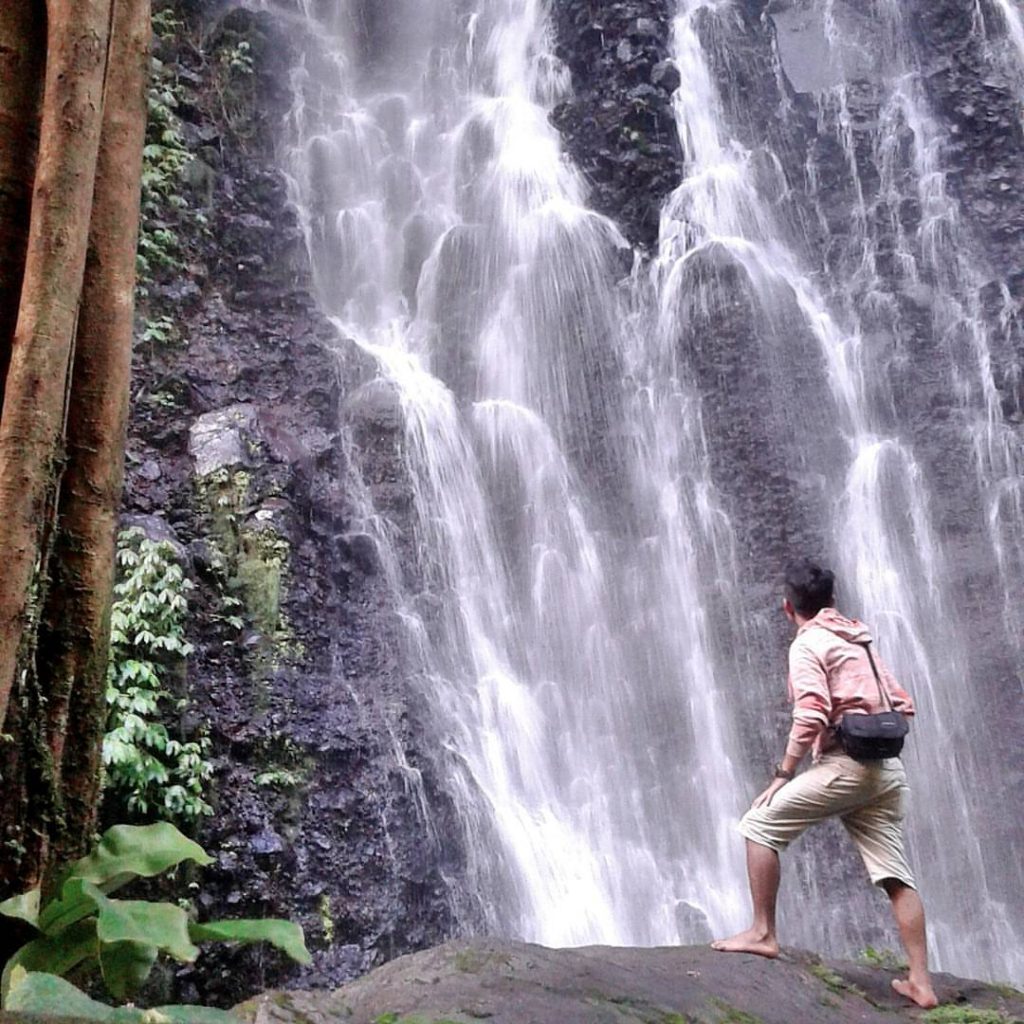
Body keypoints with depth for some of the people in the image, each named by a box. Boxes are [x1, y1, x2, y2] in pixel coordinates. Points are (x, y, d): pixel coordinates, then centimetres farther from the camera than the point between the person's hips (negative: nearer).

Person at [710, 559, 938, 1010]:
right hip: (888, 770, 8)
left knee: (760, 824, 0)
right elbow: (902, 705, 20)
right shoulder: (859, 641, 20)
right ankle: (920, 982, 8)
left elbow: (811, 715, -17)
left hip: (846, 765, -8)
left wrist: (783, 776, -13)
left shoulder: (807, 643, -4)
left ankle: (763, 933, -1)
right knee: (896, 876, 8)